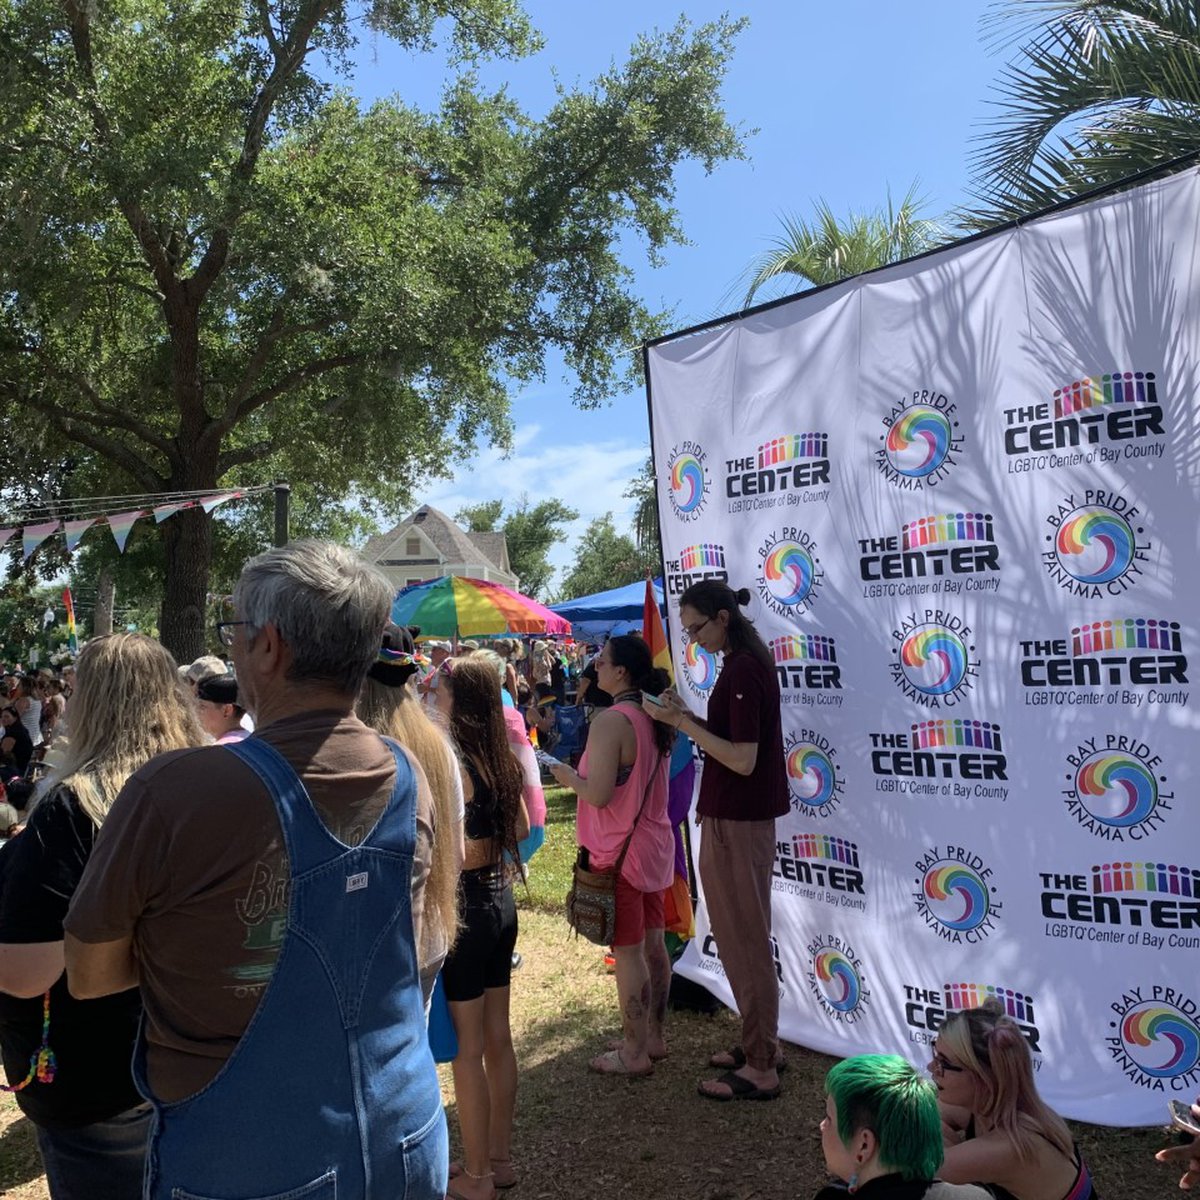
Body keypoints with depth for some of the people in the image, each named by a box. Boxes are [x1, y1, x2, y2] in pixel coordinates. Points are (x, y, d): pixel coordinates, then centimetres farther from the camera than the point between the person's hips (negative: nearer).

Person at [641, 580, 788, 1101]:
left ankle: (760, 1068, 15)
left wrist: (684, 724, -21)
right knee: (745, 936, 20)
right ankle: (761, 1043, 34)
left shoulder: (742, 671, -21)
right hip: (743, 818, 10)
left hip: (736, 824, -10)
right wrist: (689, 717, 2)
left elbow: (742, 759, -24)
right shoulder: (747, 663, 10)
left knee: (743, 940, 1)